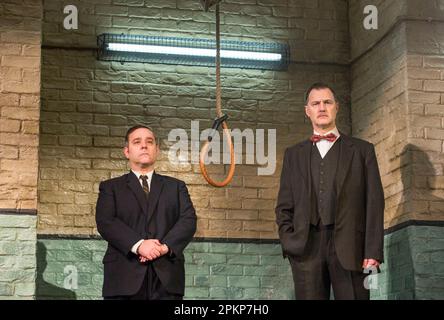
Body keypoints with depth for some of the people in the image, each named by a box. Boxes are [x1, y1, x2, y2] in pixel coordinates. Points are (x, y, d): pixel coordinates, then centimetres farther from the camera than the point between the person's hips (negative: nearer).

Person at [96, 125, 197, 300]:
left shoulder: (176, 186, 21)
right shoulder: (111, 187, 15)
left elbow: (188, 220, 7)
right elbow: (104, 222, -1)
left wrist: (165, 246, -12)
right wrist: (138, 245, -16)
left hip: (166, 278, 1)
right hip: (124, 277, -1)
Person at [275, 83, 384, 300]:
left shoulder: (362, 150, 12)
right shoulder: (294, 154, 19)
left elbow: (374, 202, 4)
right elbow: (284, 205, 16)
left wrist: (373, 252, -6)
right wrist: (288, 242, -1)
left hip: (350, 248, -2)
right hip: (307, 248, 2)